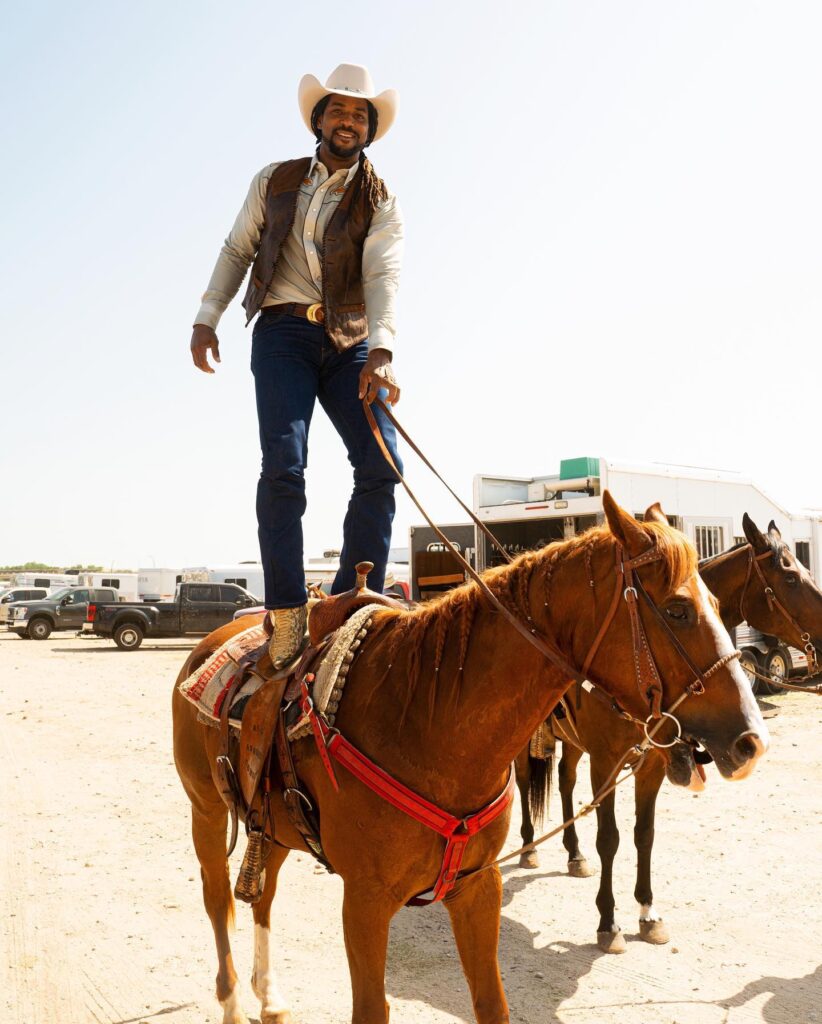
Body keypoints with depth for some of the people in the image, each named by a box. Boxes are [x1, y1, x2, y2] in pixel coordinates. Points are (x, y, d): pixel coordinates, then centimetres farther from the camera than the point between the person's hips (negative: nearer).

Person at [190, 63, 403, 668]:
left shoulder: (381, 203, 8)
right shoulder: (275, 182, 14)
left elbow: (383, 276, -9)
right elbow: (236, 252, 18)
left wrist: (381, 351, -25)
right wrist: (207, 320, 5)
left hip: (350, 342, 1)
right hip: (283, 331, -1)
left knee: (382, 462, -15)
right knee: (284, 460, -19)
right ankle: (286, 617, -18)